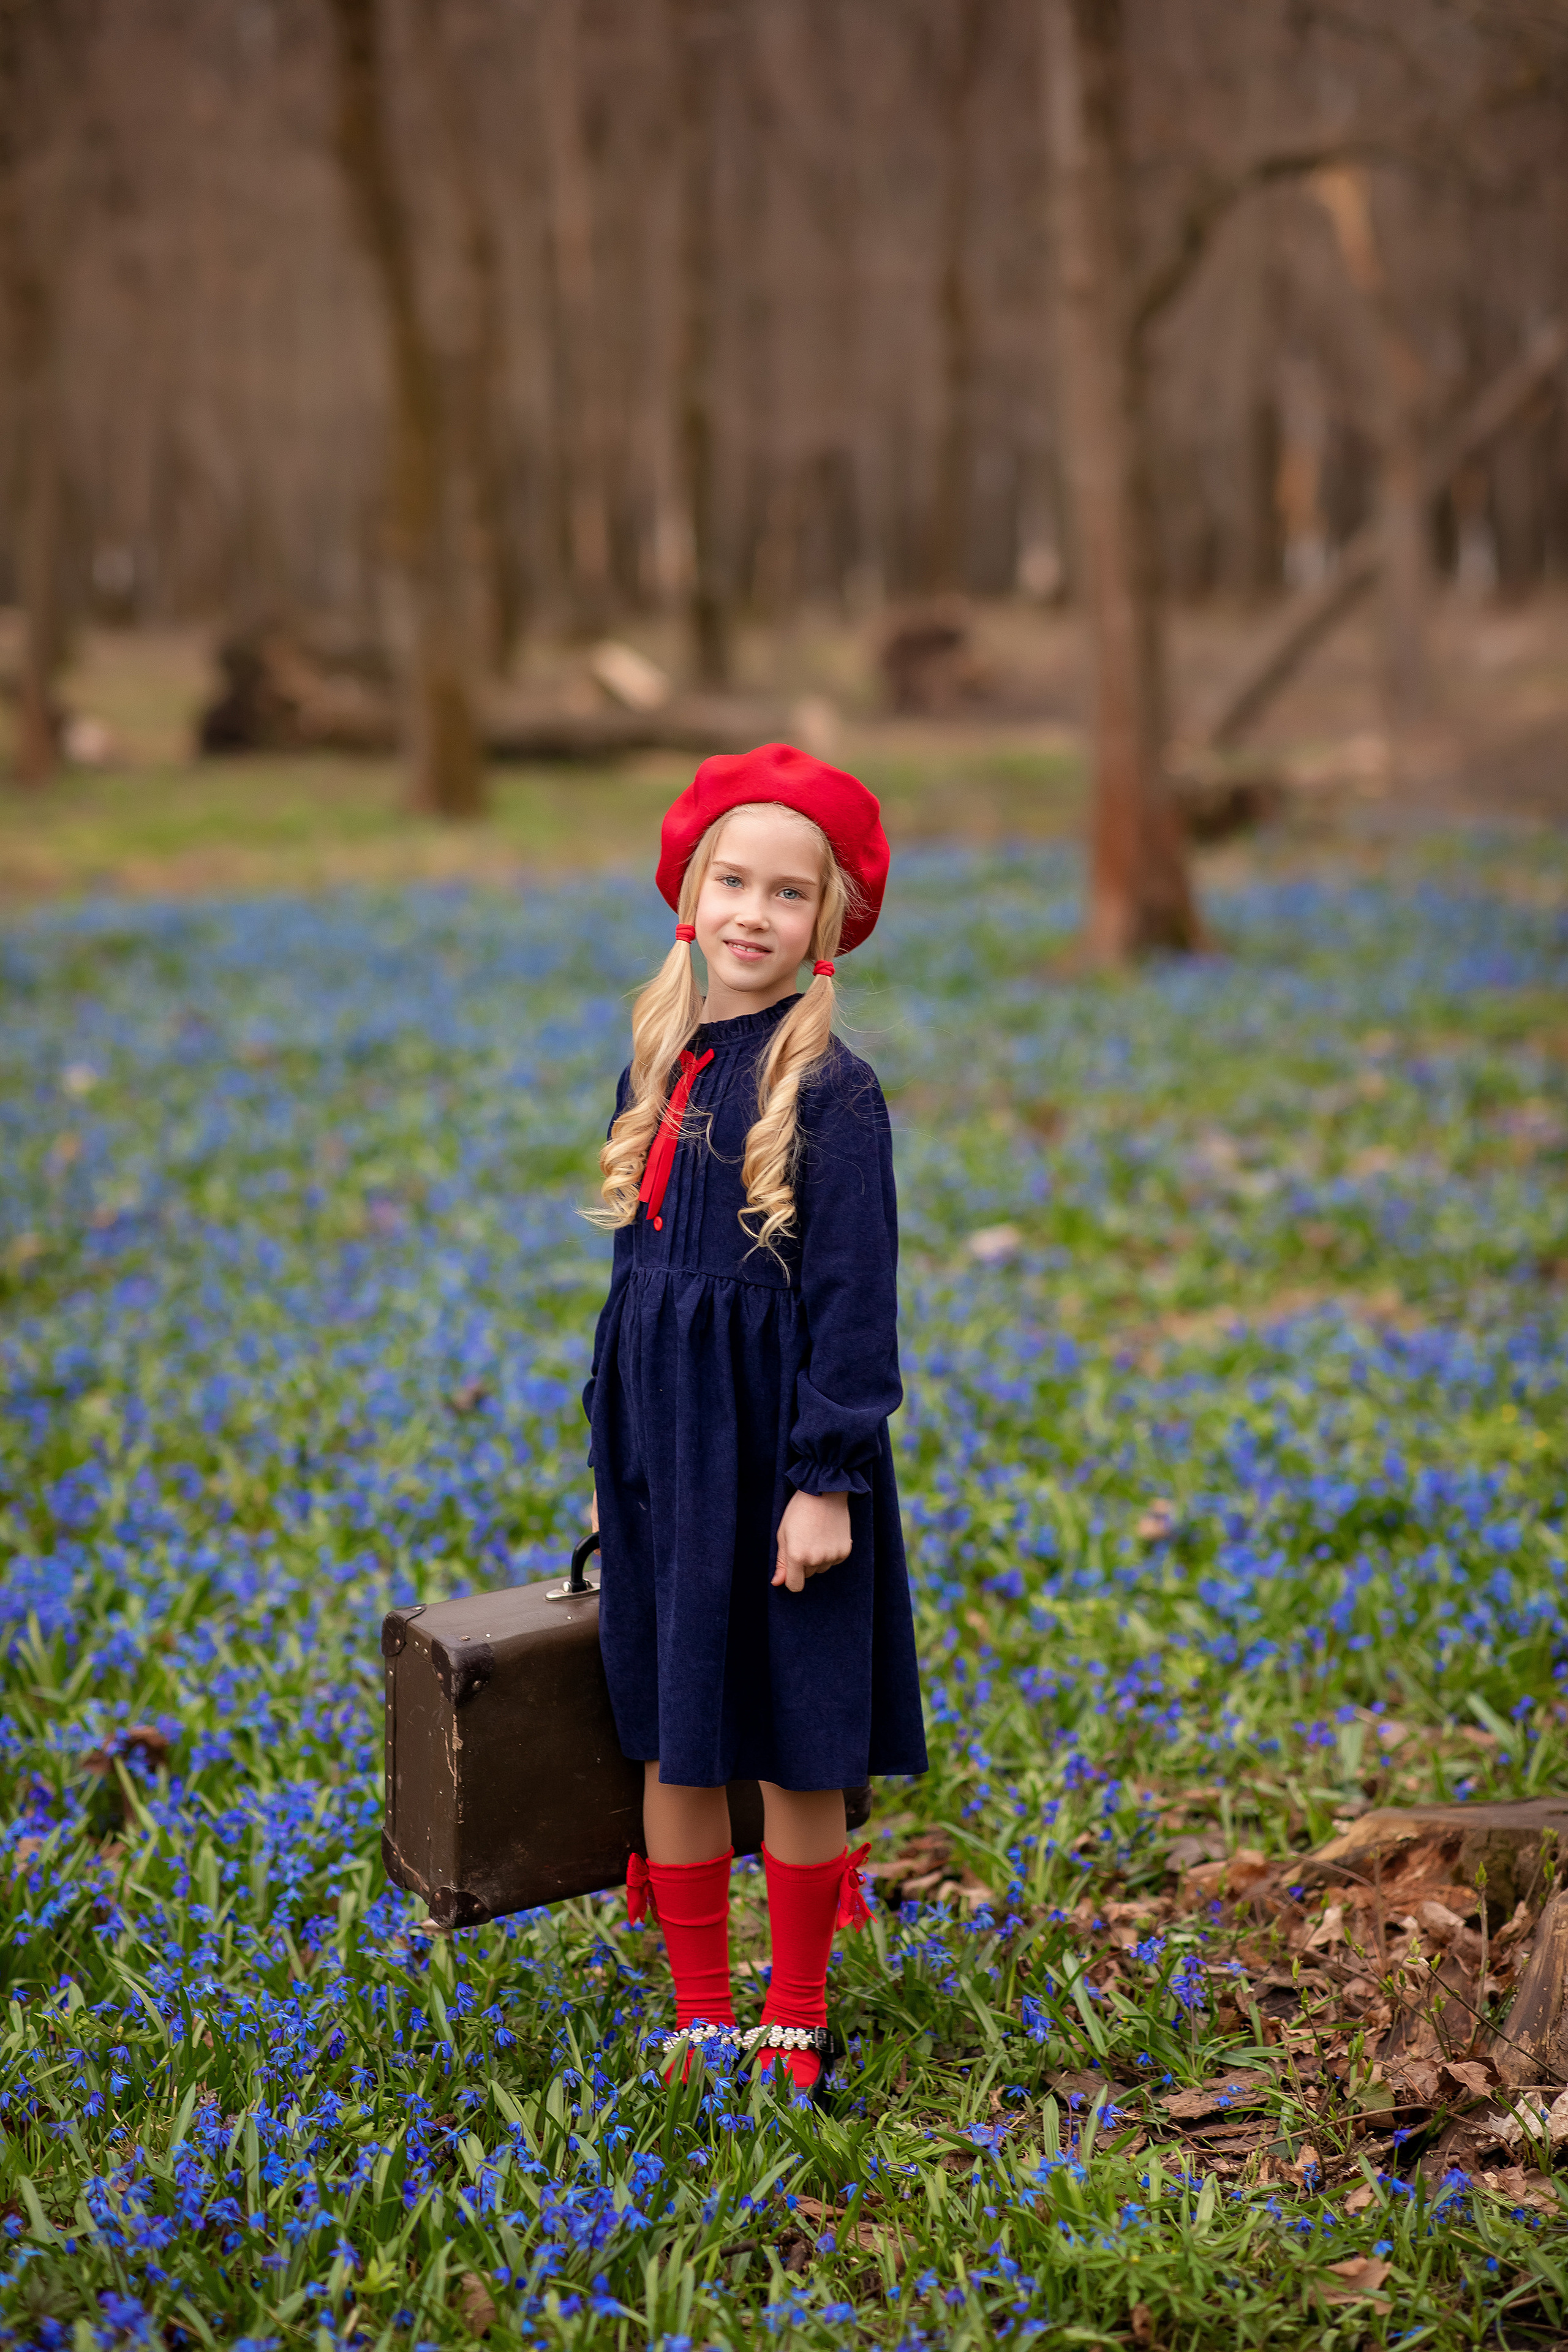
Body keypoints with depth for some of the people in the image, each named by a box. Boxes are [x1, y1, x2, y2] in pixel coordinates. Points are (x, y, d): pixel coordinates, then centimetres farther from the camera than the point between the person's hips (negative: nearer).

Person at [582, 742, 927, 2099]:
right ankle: (700, 2016, 26)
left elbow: (854, 1299, -12)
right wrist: (613, 1456, 15)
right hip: (663, 1442, 6)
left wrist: (827, 1479, -15)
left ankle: (796, 2024, 22)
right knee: (672, 1738, 12)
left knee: (794, 1746, 5)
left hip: (774, 1444, -6)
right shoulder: (656, 1067, 7)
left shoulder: (833, 1090, -11)